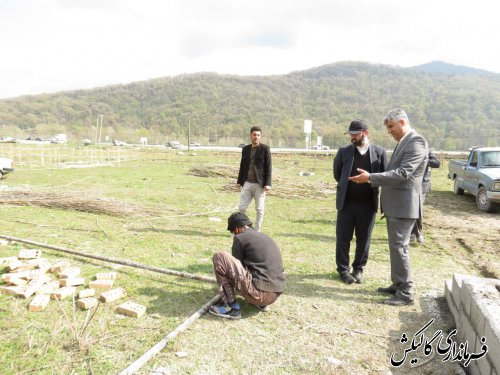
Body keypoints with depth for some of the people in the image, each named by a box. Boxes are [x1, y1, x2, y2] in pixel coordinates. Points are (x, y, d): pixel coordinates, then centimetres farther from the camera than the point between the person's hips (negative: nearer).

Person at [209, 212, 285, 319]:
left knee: (219, 257, -2)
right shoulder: (265, 237, 20)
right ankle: (261, 303, 16)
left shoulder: (240, 238, -2)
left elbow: (236, 265, 8)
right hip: (275, 295, 8)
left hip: (259, 292, -8)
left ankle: (231, 307, -2)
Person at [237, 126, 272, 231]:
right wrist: (239, 181, 14)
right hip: (247, 183, 4)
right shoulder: (245, 149, 11)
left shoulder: (265, 149, -3)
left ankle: (257, 231, 16)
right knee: (241, 207, 3)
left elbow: (268, 167, -5)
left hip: (259, 184, -4)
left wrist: (267, 184, -12)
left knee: (259, 209, 4)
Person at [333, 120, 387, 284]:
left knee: (363, 239, 11)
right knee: (343, 238, 7)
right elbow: (336, 173, 12)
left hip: (368, 204, 0)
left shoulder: (379, 152, -2)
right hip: (346, 203, 0)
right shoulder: (344, 151, 0)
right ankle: (343, 269, 22)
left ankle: (358, 269, 28)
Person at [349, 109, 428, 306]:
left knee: (399, 246, -5)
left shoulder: (416, 142, -15)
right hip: (394, 204, 10)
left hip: (403, 205, -10)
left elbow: (403, 173, -24)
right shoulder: (403, 142, 16)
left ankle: (406, 293, 5)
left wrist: (370, 177, -23)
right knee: (396, 246, 16)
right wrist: (373, 178, 11)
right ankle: (397, 284, 28)